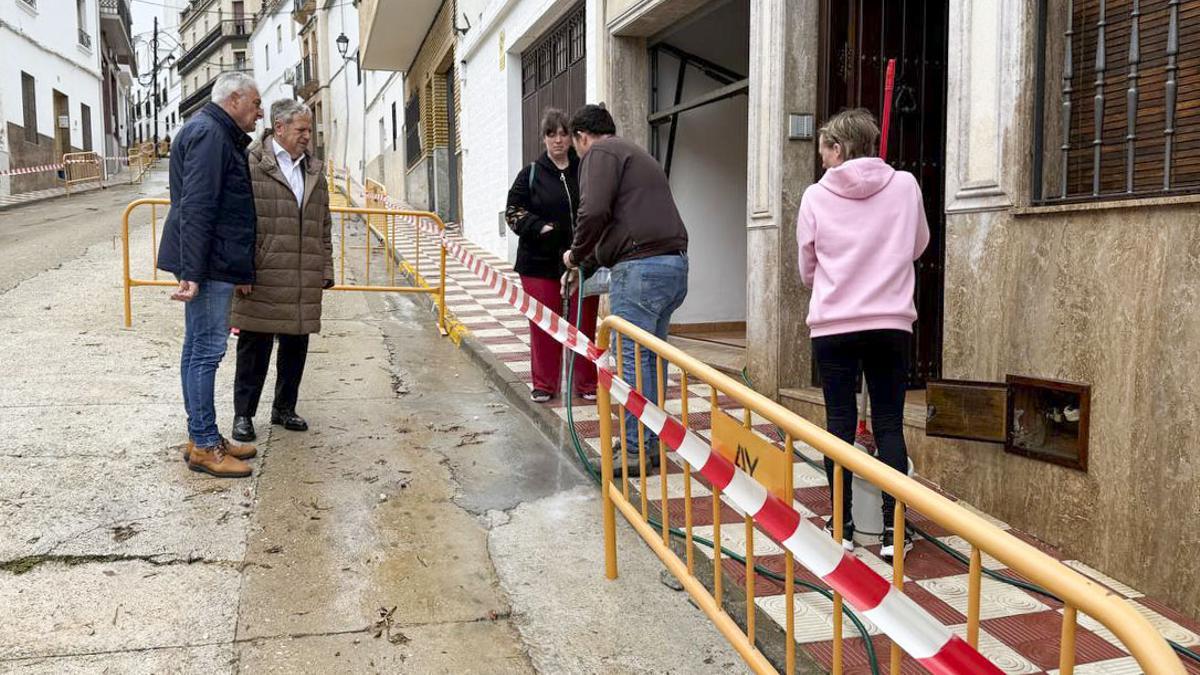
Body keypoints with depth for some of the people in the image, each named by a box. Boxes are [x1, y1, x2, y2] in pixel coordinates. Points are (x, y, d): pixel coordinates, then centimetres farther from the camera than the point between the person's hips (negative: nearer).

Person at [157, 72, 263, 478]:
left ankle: (202, 438, 20)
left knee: (198, 349, 13)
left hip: (215, 264, 11)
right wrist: (191, 272, -26)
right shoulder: (208, 133, -12)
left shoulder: (220, 136, 21)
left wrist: (241, 270, 23)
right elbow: (196, 207, -21)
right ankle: (204, 446, 1)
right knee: (206, 350, -6)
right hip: (207, 265, -11)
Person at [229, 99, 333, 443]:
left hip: (304, 284, 6)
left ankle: (284, 408, 28)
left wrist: (325, 270, 14)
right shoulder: (251, 165, -4)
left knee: (296, 347, 13)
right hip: (262, 279, -6)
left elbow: (324, 228, 19)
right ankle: (243, 414, 15)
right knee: (255, 349, 3)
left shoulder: (314, 172, 16)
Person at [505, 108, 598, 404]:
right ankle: (544, 384, 16)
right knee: (543, 325, 4)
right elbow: (513, 210, 4)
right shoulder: (531, 174, 4)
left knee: (584, 324, 5)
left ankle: (586, 383, 18)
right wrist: (540, 228, -12)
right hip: (540, 261, 0)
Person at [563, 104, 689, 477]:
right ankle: (652, 445, 20)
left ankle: (635, 450, -1)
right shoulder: (638, 155, 29)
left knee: (631, 359, -5)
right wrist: (588, 263, 34)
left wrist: (577, 255, 0)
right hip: (675, 264, 9)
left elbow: (594, 212, -16)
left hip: (641, 267, -9)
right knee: (651, 357, 14)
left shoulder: (600, 153, 0)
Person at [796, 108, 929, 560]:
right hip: (891, 323, 1)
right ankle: (893, 530, 8)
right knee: (889, 424, 7)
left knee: (840, 423, 8)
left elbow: (806, 270, 7)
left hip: (832, 324, -1)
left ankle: (842, 526, 13)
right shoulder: (905, 186, 0)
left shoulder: (816, 196, -4)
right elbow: (919, 245, 16)